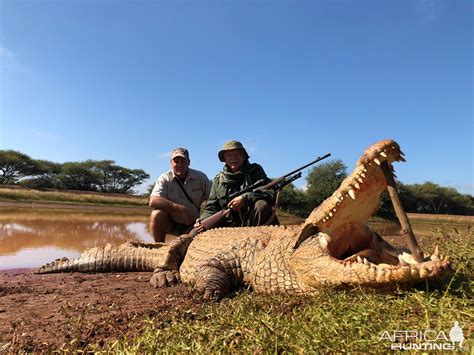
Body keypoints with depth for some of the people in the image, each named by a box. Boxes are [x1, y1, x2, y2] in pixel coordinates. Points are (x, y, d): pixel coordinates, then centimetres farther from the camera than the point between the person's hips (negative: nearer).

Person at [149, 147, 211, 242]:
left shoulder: (201, 177, -5)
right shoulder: (165, 178, -8)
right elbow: (153, 201, -23)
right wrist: (181, 209, -31)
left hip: (193, 224, 0)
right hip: (171, 222, 0)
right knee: (157, 214, -28)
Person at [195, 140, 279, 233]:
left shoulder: (255, 171, 2)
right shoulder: (219, 180, 10)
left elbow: (271, 192, -13)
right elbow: (211, 207, 10)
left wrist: (245, 198, -25)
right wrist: (203, 220, -12)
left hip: (253, 222, -2)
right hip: (230, 226, 3)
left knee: (262, 205, -32)